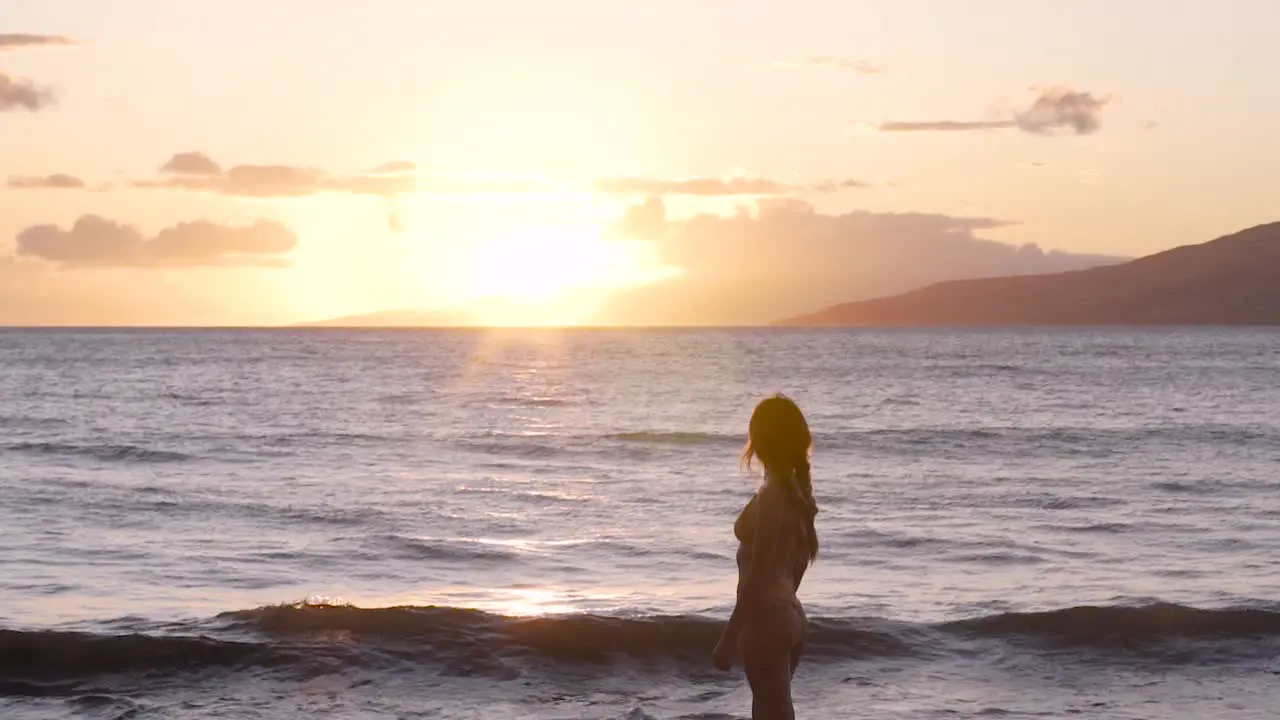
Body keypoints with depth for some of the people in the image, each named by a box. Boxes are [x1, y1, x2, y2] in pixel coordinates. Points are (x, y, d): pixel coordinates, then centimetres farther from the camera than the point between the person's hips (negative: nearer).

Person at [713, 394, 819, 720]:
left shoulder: (770, 496, -19)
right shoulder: (798, 490, 7)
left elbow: (757, 575, -20)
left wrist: (729, 637, -16)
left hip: (766, 619, -9)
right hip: (790, 614, 9)